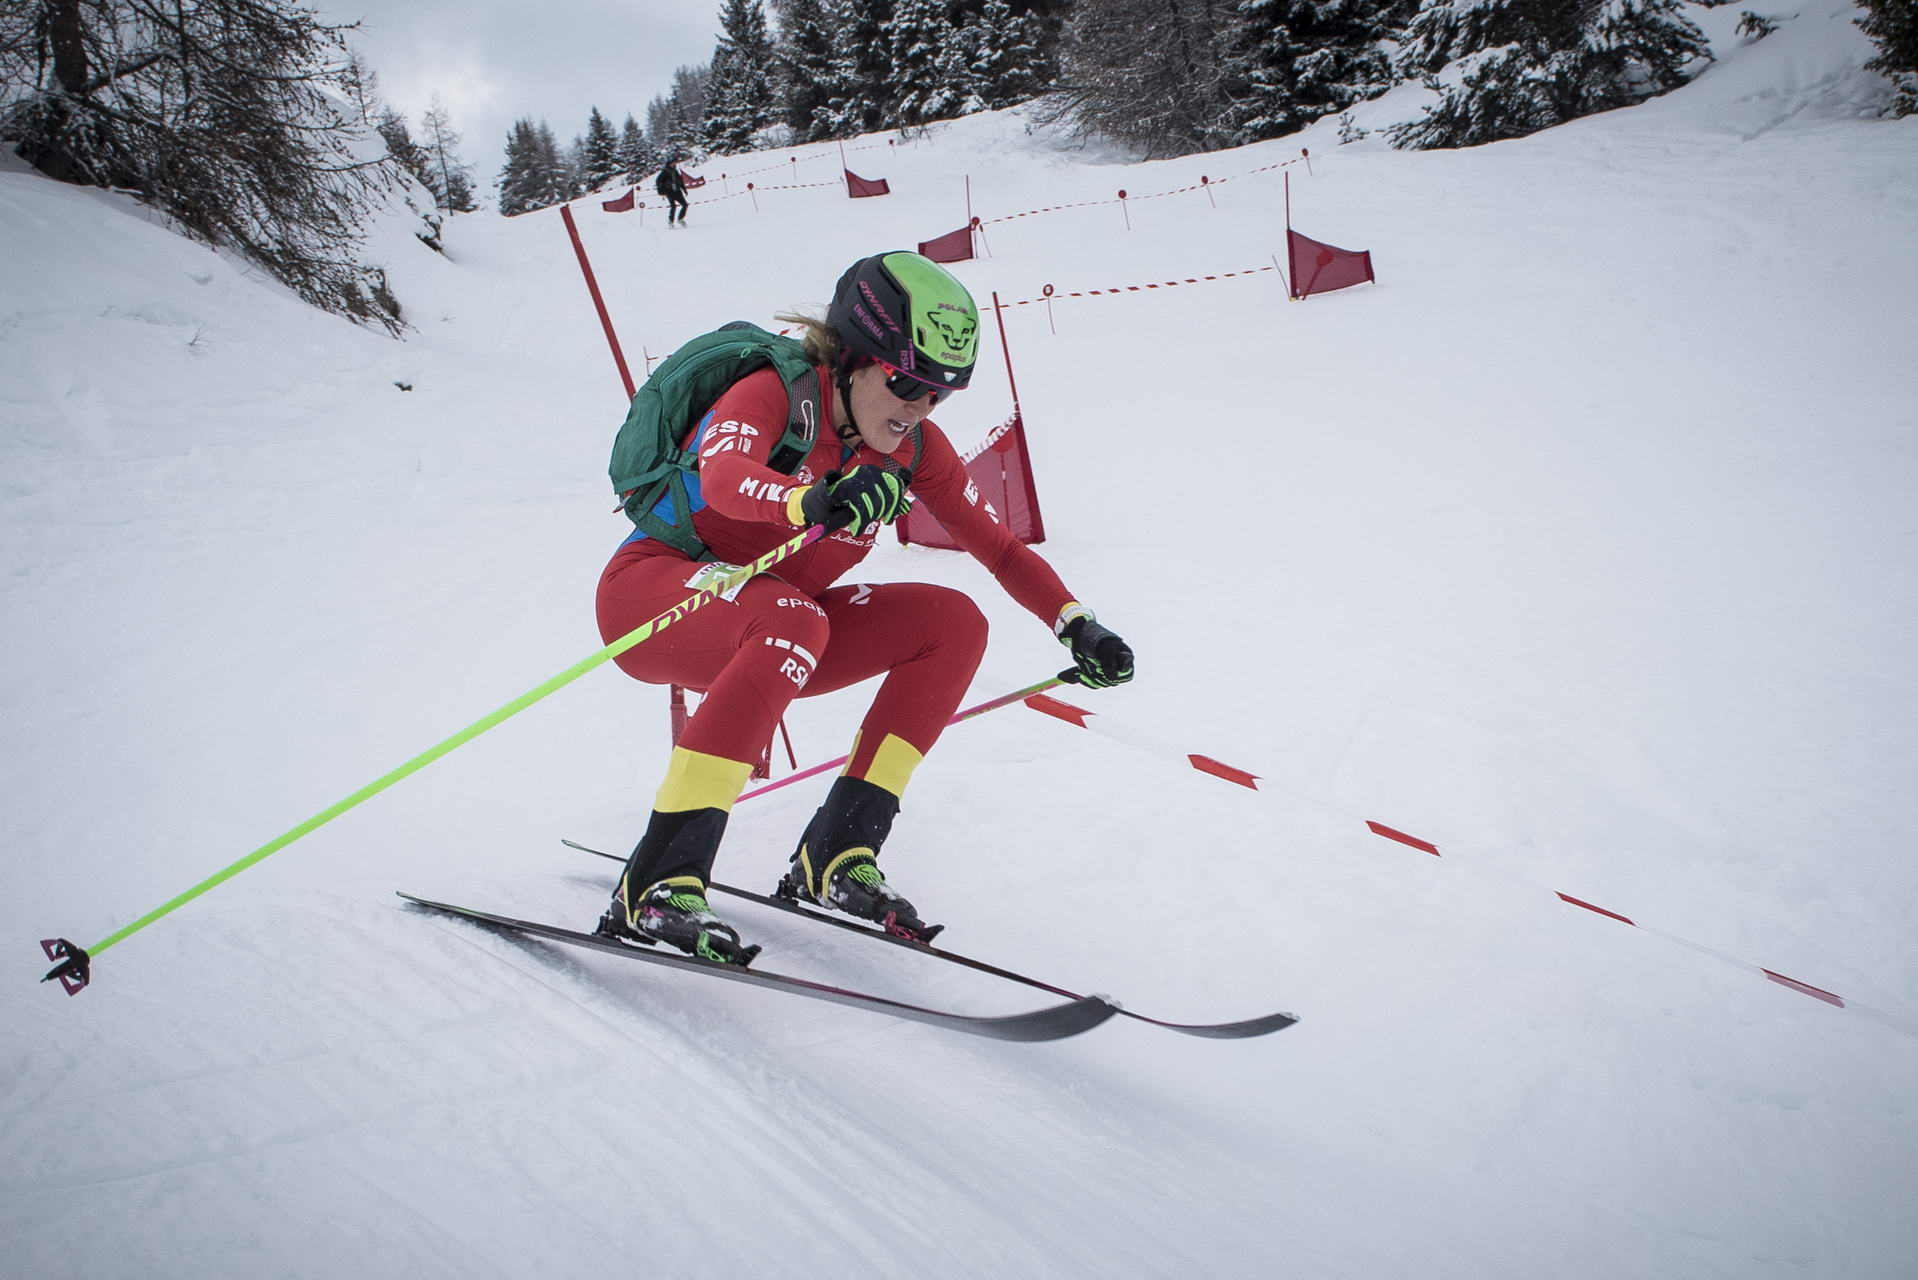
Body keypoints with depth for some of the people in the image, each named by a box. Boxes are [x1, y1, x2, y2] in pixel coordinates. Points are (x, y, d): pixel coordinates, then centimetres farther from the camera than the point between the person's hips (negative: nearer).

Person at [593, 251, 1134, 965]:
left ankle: (836, 856, -11)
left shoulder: (913, 447, -2)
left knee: (953, 623, -10)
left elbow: (996, 545, 3)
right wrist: (815, 502, -61)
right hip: (649, 596, -6)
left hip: (777, 627, 7)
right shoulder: (772, 394, -20)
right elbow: (724, 477, -41)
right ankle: (656, 885, -35)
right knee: (793, 621, -38)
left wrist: (1076, 626, -11)